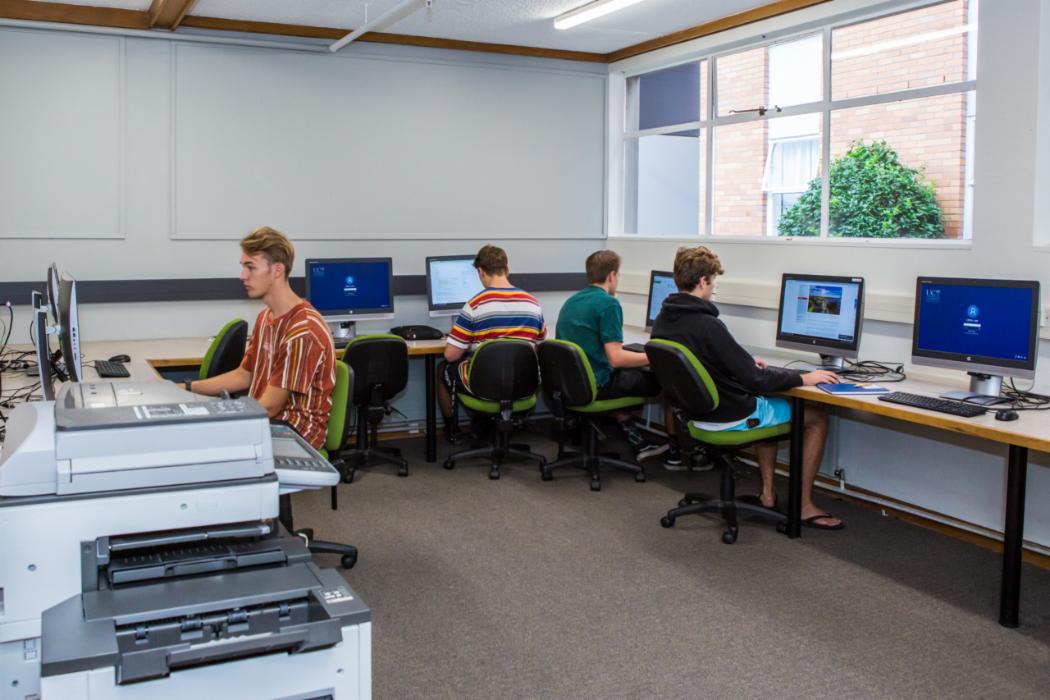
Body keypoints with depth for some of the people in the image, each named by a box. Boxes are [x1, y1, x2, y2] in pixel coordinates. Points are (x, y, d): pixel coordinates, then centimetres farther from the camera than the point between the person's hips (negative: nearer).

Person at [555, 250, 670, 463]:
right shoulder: (608, 303, -14)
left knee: (624, 376, 31)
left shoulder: (570, 301, 10)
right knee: (660, 380, 7)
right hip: (595, 385, -8)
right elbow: (616, 358, -19)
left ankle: (636, 442, 25)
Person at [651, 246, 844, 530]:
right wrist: (804, 378, -13)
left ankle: (768, 493, 31)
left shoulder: (662, 320, -2)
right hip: (729, 417, -8)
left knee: (767, 401, 34)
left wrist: (747, 363, 18)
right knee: (817, 416, 9)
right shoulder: (707, 325, -29)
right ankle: (805, 506, 15)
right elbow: (754, 379, -25)